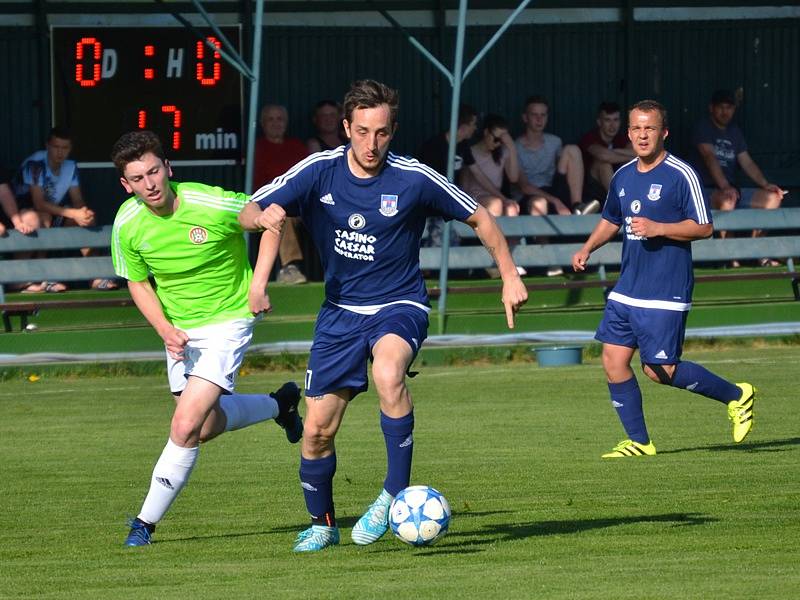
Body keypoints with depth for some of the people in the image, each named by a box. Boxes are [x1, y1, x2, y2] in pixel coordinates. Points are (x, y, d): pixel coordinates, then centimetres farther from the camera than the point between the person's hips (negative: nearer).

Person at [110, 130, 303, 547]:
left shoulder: (215, 205, -26)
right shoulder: (128, 225, -13)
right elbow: (138, 282, 2)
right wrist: (165, 330, -12)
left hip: (228, 321, -5)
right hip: (179, 328, 5)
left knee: (186, 425, -16)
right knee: (207, 427, 15)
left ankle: (146, 522, -2)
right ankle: (280, 405, 43)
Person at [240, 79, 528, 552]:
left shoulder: (414, 179, -12)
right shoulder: (320, 171, -7)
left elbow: (479, 218, 2)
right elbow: (249, 212, -5)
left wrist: (510, 277, 0)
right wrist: (262, 217, -27)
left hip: (399, 306, -3)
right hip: (341, 312, 3)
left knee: (388, 372, -37)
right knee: (317, 431, 2)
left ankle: (396, 493, -26)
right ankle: (323, 524, 27)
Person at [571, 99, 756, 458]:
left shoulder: (681, 175, -10)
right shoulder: (623, 177, 11)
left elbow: (704, 227, -11)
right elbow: (611, 220, 28)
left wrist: (657, 229, -20)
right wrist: (588, 248, 12)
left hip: (665, 294, -7)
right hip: (626, 290, 7)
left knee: (659, 371, -7)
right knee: (613, 361, 0)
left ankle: (737, 396, 12)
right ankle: (638, 442, 10)